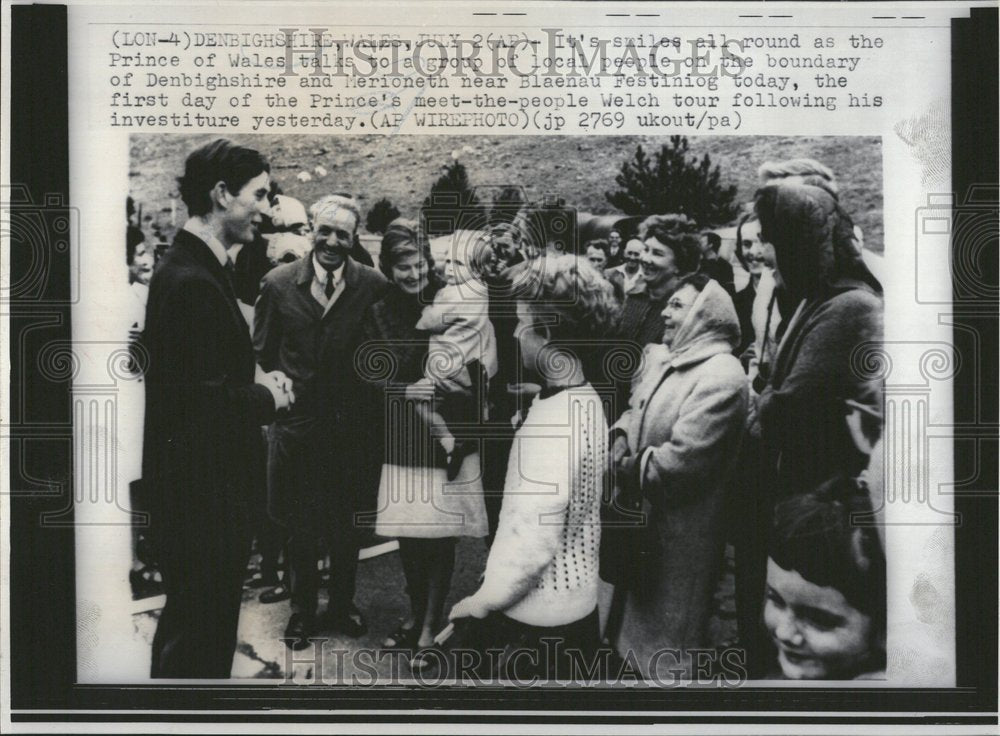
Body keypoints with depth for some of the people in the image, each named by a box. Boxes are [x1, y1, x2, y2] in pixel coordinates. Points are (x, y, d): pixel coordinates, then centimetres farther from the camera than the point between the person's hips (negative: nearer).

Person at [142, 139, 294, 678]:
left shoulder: (198, 267, 9)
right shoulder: (191, 282, -24)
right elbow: (210, 405, -25)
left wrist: (255, 379, 4)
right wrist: (268, 397, -9)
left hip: (192, 479, 10)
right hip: (200, 486, -10)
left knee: (187, 619, 24)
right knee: (201, 632, 3)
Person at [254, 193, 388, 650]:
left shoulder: (373, 285, -6)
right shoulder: (278, 284, -5)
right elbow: (262, 354, 3)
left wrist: (371, 403, -2)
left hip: (352, 423, 0)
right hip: (296, 420, 0)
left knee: (346, 523, 15)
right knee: (300, 525, 11)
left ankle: (342, 606, 34)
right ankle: (302, 610, 29)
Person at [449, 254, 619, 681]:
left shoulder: (552, 421, -26)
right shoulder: (585, 401, 4)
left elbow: (535, 539, -27)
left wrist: (484, 601, -15)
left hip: (539, 616, -9)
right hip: (576, 599, 9)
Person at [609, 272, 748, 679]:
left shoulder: (721, 377, -22)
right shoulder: (662, 359, 6)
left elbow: (682, 459, -28)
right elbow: (634, 412, 11)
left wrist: (626, 471, -16)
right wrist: (620, 442, -10)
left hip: (680, 533, -8)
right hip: (642, 521, 8)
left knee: (665, 641, 9)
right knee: (634, 613, 25)